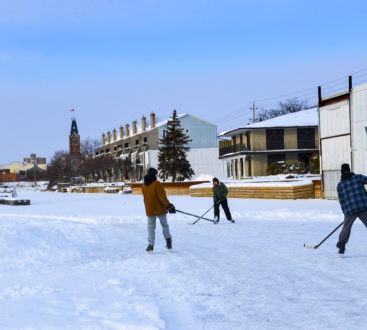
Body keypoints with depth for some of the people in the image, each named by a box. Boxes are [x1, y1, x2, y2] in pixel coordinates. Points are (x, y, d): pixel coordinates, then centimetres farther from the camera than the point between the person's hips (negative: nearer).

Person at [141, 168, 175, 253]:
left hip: (149, 210, 4)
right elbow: (162, 197, -18)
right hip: (160, 209, -4)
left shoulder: (144, 186, 4)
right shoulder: (157, 184, -14)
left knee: (151, 227, 9)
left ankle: (151, 245, 1)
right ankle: (168, 240, 8)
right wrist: (169, 206, -13)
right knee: (165, 225, 14)